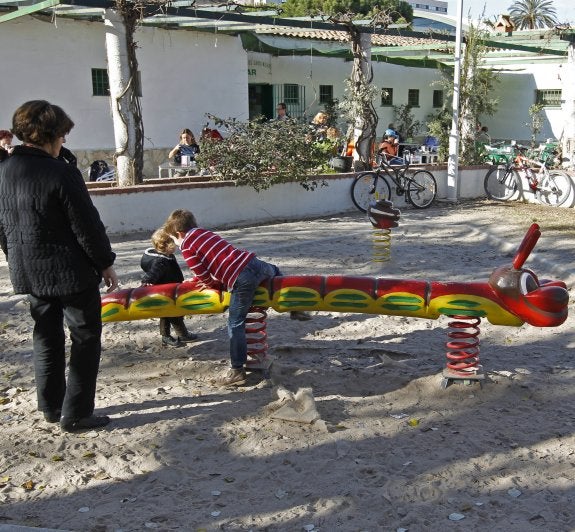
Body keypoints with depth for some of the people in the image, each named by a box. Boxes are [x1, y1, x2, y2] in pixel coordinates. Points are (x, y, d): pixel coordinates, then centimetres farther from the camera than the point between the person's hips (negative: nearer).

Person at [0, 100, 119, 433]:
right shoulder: (62, 174, -19)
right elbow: (87, 226, -16)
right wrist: (106, 263, -4)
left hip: (29, 271, 7)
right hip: (72, 271, -7)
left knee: (46, 338, 19)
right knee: (85, 339, 6)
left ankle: (51, 407, 30)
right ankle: (76, 414, 9)